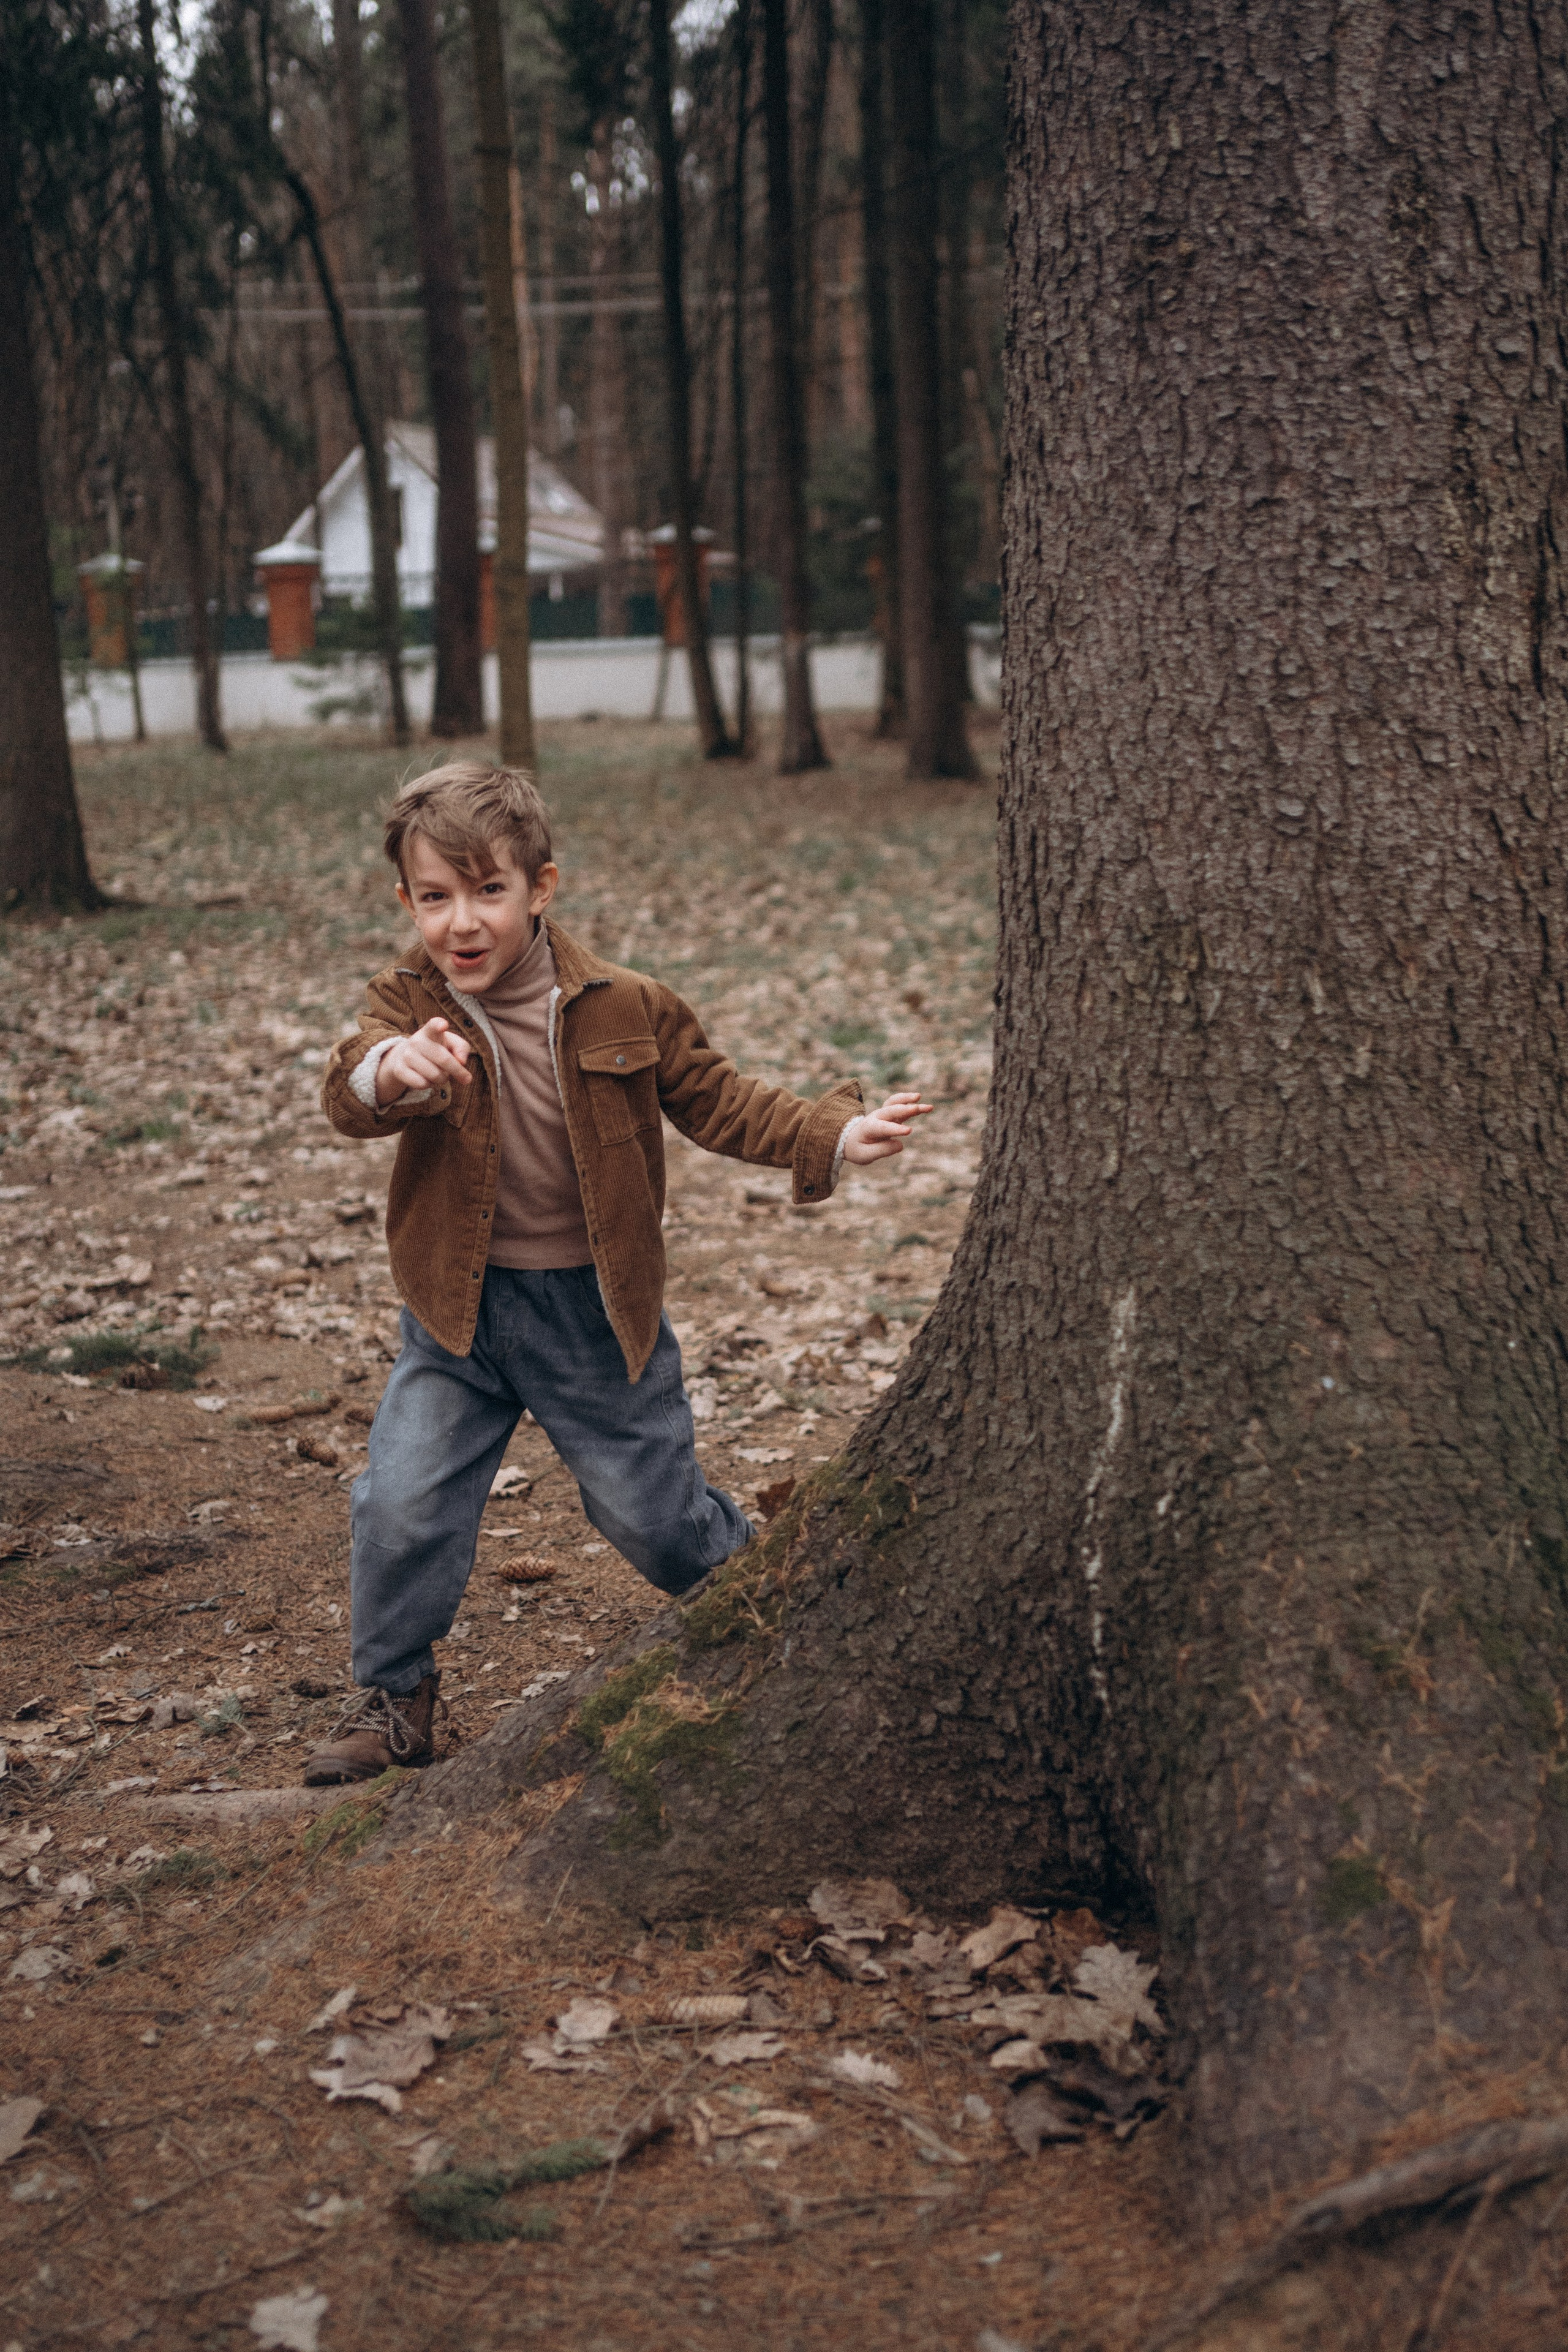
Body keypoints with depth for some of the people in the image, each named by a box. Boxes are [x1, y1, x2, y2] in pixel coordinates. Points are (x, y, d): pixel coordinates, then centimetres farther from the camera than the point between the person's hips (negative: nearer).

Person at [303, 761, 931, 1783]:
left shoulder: (623, 1008, -9)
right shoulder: (409, 1006, -9)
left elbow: (716, 1100, 2)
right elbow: (350, 1095, -29)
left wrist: (831, 1135, -11)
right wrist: (388, 1071, -53)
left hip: (596, 1311, -1)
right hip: (459, 1310, 1)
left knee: (654, 1513, 9)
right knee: (402, 1502, -7)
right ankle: (394, 1696, 16)